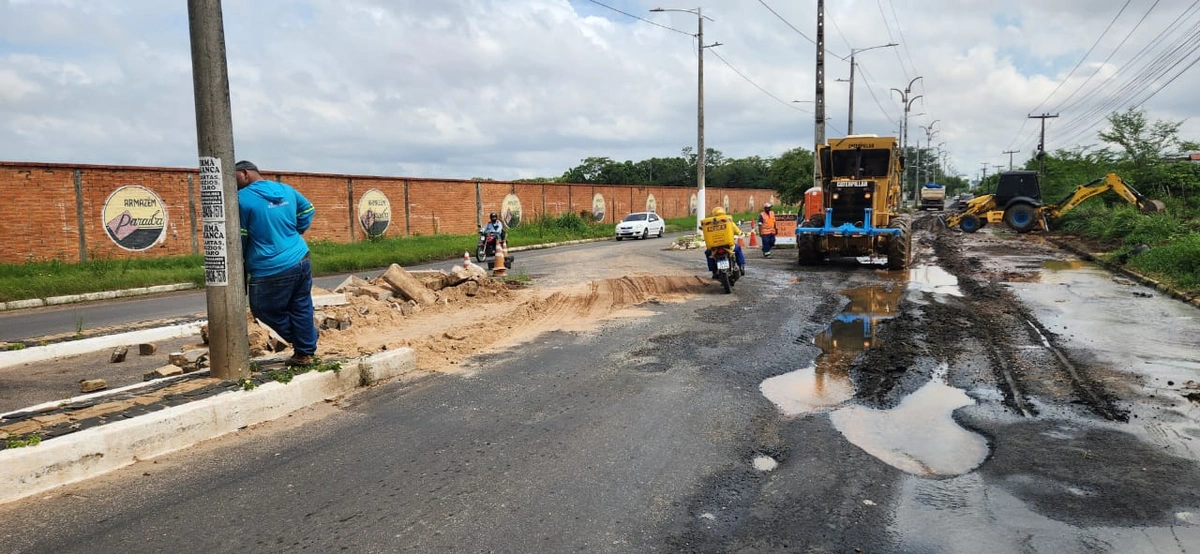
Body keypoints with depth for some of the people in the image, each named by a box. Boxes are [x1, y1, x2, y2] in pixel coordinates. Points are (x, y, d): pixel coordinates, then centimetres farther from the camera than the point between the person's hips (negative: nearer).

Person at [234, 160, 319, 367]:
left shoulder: (243, 198, -10)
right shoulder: (286, 190, 9)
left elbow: (239, 238, -4)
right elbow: (308, 210, 25)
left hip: (270, 271, -7)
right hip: (300, 261, 7)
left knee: (265, 309, 11)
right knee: (301, 309, 13)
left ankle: (303, 347, 18)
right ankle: (305, 353, 19)